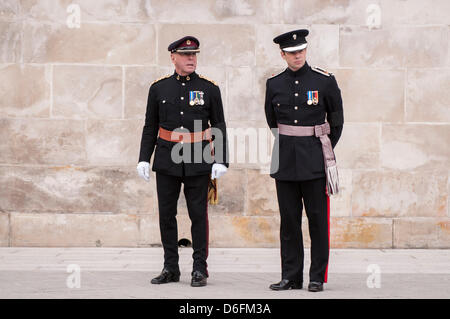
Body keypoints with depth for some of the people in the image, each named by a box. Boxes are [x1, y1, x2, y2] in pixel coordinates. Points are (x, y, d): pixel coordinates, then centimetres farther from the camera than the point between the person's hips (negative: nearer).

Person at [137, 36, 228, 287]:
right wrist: (144, 159, 2)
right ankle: (171, 268, 15)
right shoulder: (159, 88, 6)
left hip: (198, 162, -2)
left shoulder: (210, 89, 2)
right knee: (166, 214, 5)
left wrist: (221, 161, -7)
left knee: (198, 214, 0)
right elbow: (150, 127, 9)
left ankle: (200, 269, 8)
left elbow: (219, 127, 2)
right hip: (167, 160, 2)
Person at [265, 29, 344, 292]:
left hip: (314, 160, -2)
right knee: (289, 219, 4)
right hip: (285, 162, 2)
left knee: (318, 218, 0)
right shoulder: (274, 84, 6)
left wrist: (324, 150, 9)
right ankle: (291, 276, 11)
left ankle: (317, 277, 7)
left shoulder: (325, 81, -1)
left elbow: (337, 120, 8)